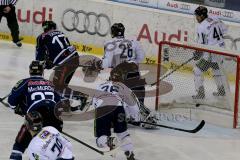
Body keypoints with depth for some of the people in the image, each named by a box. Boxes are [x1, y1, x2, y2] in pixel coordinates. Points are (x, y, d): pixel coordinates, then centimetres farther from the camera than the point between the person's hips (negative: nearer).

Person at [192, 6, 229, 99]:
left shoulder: (201, 27, -18)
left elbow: (201, 44, -15)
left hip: (211, 53, -8)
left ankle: (201, 93, 1)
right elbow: (224, 30, 15)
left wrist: (197, 54, 1)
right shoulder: (215, 20, 3)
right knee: (217, 69, 28)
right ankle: (221, 91, 37)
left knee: (198, 70, 3)